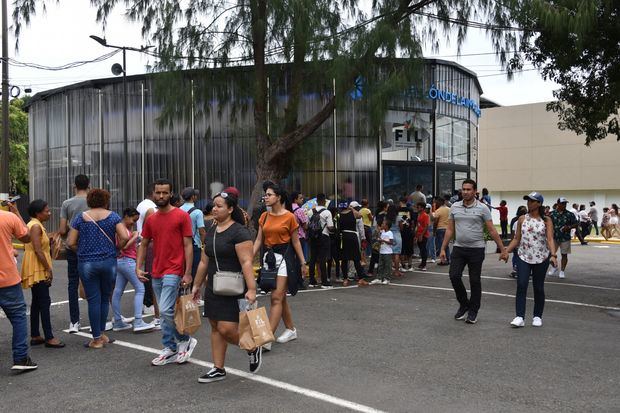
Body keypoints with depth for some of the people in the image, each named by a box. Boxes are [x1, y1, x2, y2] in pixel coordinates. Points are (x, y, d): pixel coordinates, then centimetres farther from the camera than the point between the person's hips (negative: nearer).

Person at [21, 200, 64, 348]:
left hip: (37, 270, 11)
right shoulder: (36, 226, -15)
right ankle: (49, 338, -8)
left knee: (37, 302, 12)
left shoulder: (34, 225, 16)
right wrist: (49, 269, -19)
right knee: (45, 302, -9)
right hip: (38, 269, -11)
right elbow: (38, 250, -22)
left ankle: (35, 336, 18)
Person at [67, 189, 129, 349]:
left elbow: (70, 243, -1)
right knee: (105, 298, 15)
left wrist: (83, 251, 16)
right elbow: (125, 237, -11)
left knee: (93, 300, 4)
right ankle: (101, 333, 24)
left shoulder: (80, 217, 2)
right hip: (109, 262, 0)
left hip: (87, 263, 0)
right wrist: (116, 247, 7)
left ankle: (97, 338, 9)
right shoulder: (112, 216, 0)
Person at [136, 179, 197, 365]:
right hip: (156, 273, 6)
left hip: (173, 272, -6)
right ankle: (171, 349, 23)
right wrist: (138, 267, 3)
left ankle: (185, 340, 7)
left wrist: (188, 273, -13)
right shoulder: (150, 220, 11)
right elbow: (143, 245, 16)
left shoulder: (182, 216, -6)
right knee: (164, 313, 12)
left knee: (165, 310, -14)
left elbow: (188, 245, -8)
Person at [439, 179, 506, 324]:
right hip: (458, 248, 3)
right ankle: (464, 304, 20)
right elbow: (450, 230, 9)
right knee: (454, 276, -3)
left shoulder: (482, 208, -6)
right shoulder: (454, 207, 5)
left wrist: (503, 249, -7)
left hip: (476, 249, -3)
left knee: (474, 281, 4)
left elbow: (492, 231, -5)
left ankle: (473, 311, 19)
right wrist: (443, 248, 6)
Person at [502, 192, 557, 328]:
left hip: (541, 258, -1)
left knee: (538, 288, 8)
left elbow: (550, 239, -13)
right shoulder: (522, 219, 4)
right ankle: (520, 317, -9)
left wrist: (553, 255, -27)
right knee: (521, 285, -10)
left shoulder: (546, 220, -4)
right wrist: (506, 251, -4)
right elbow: (516, 239, 7)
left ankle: (537, 316, 22)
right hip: (524, 257, 2)